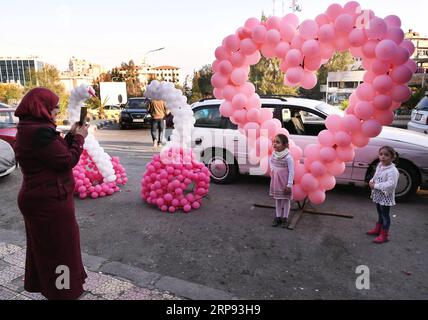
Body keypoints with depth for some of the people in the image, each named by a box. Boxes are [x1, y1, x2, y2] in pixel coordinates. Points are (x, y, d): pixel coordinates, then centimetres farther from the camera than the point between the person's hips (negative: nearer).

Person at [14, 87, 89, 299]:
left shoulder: (30, 129, 8)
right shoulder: (40, 132, -25)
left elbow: (57, 152, 11)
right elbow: (67, 161, -22)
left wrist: (71, 136, 2)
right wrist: (79, 138, -9)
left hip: (38, 197, 10)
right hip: (50, 201, -10)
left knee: (43, 243, 24)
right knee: (59, 244, 6)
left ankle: (41, 283, 43)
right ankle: (63, 290, 23)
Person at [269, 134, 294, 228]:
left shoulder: (288, 157, -22)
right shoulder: (273, 155, -4)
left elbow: (291, 172, -19)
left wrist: (289, 185, -18)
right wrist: (272, 169, 4)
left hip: (284, 183, -5)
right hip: (275, 182, 6)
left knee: (285, 200, 9)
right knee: (277, 200, 15)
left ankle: (285, 218, 23)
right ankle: (278, 217, 27)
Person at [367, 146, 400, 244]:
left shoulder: (392, 171, -24)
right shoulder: (379, 166, 2)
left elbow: (390, 184, -31)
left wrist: (375, 185, -26)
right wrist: (371, 182, -5)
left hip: (386, 197, -8)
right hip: (378, 196, 8)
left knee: (385, 215, 6)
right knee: (380, 214, 24)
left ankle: (384, 235, 17)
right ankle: (378, 229, 40)